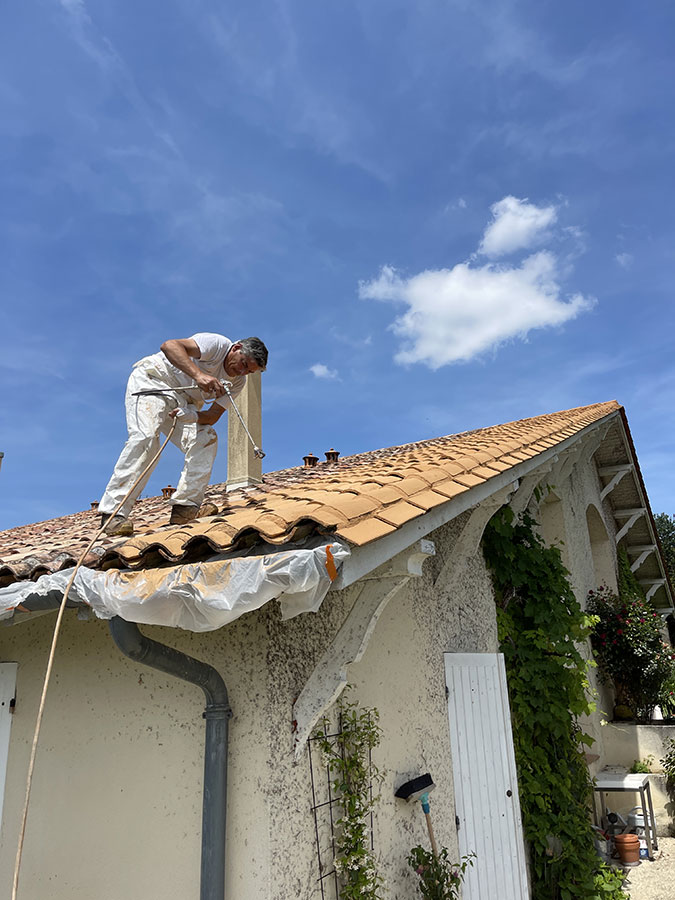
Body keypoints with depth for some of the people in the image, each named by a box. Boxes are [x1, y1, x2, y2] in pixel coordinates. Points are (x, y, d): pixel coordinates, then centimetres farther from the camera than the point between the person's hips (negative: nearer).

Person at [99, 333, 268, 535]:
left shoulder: (237, 382, 0)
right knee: (145, 437, -27)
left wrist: (193, 416, -31)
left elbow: (213, 416, -8)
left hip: (182, 401, 7)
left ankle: (184, 509, -15)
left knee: (206, 441, -16)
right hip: (151, 381, -7)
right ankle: (112, 514, -27)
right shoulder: (217, 344, -20)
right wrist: (198, 374, -48)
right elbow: (169, 345, -35)